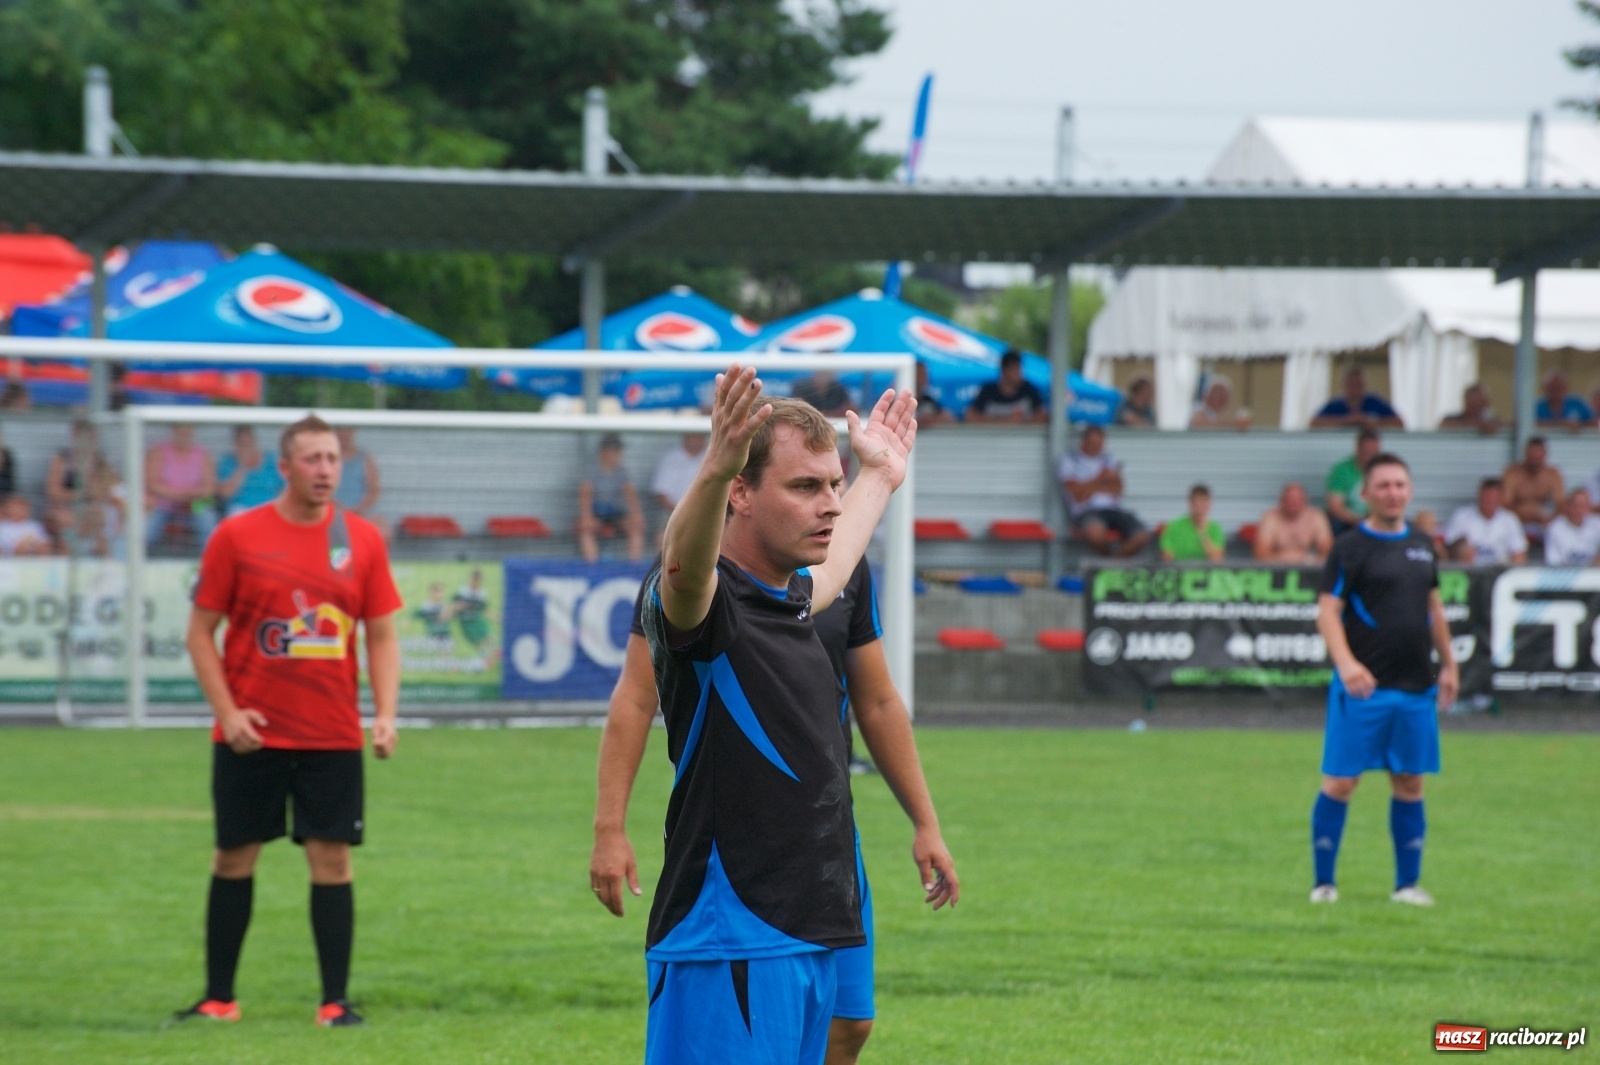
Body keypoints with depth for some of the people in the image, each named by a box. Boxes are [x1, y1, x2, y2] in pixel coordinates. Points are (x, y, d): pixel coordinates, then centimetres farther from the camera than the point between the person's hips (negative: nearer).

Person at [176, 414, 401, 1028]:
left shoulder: (363, 540, 4)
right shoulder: (236, 537, -2)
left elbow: (382, 636, 7)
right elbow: (201, 631, 1)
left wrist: (385, 715, -5)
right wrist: (226, 712, -8)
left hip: (332, 738, 1)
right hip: (252, 735, -1)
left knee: (332, 860, -2)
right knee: (234, 859, 5)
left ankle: (335, 1003, 3)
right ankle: (218, 1000, 14)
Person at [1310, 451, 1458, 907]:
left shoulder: (1422, 545, 14)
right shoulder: (1349, 547, -5)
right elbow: (1328, 611, -11)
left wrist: (1448, 664, 22)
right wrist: (1346, 662, -25)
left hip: (1416, 688, 5)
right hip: (1363, 686, -5)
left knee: (1408, 782, 8)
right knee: (1340, 782, -4)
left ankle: (1408, 883, 15)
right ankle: (1323, 882, 3)